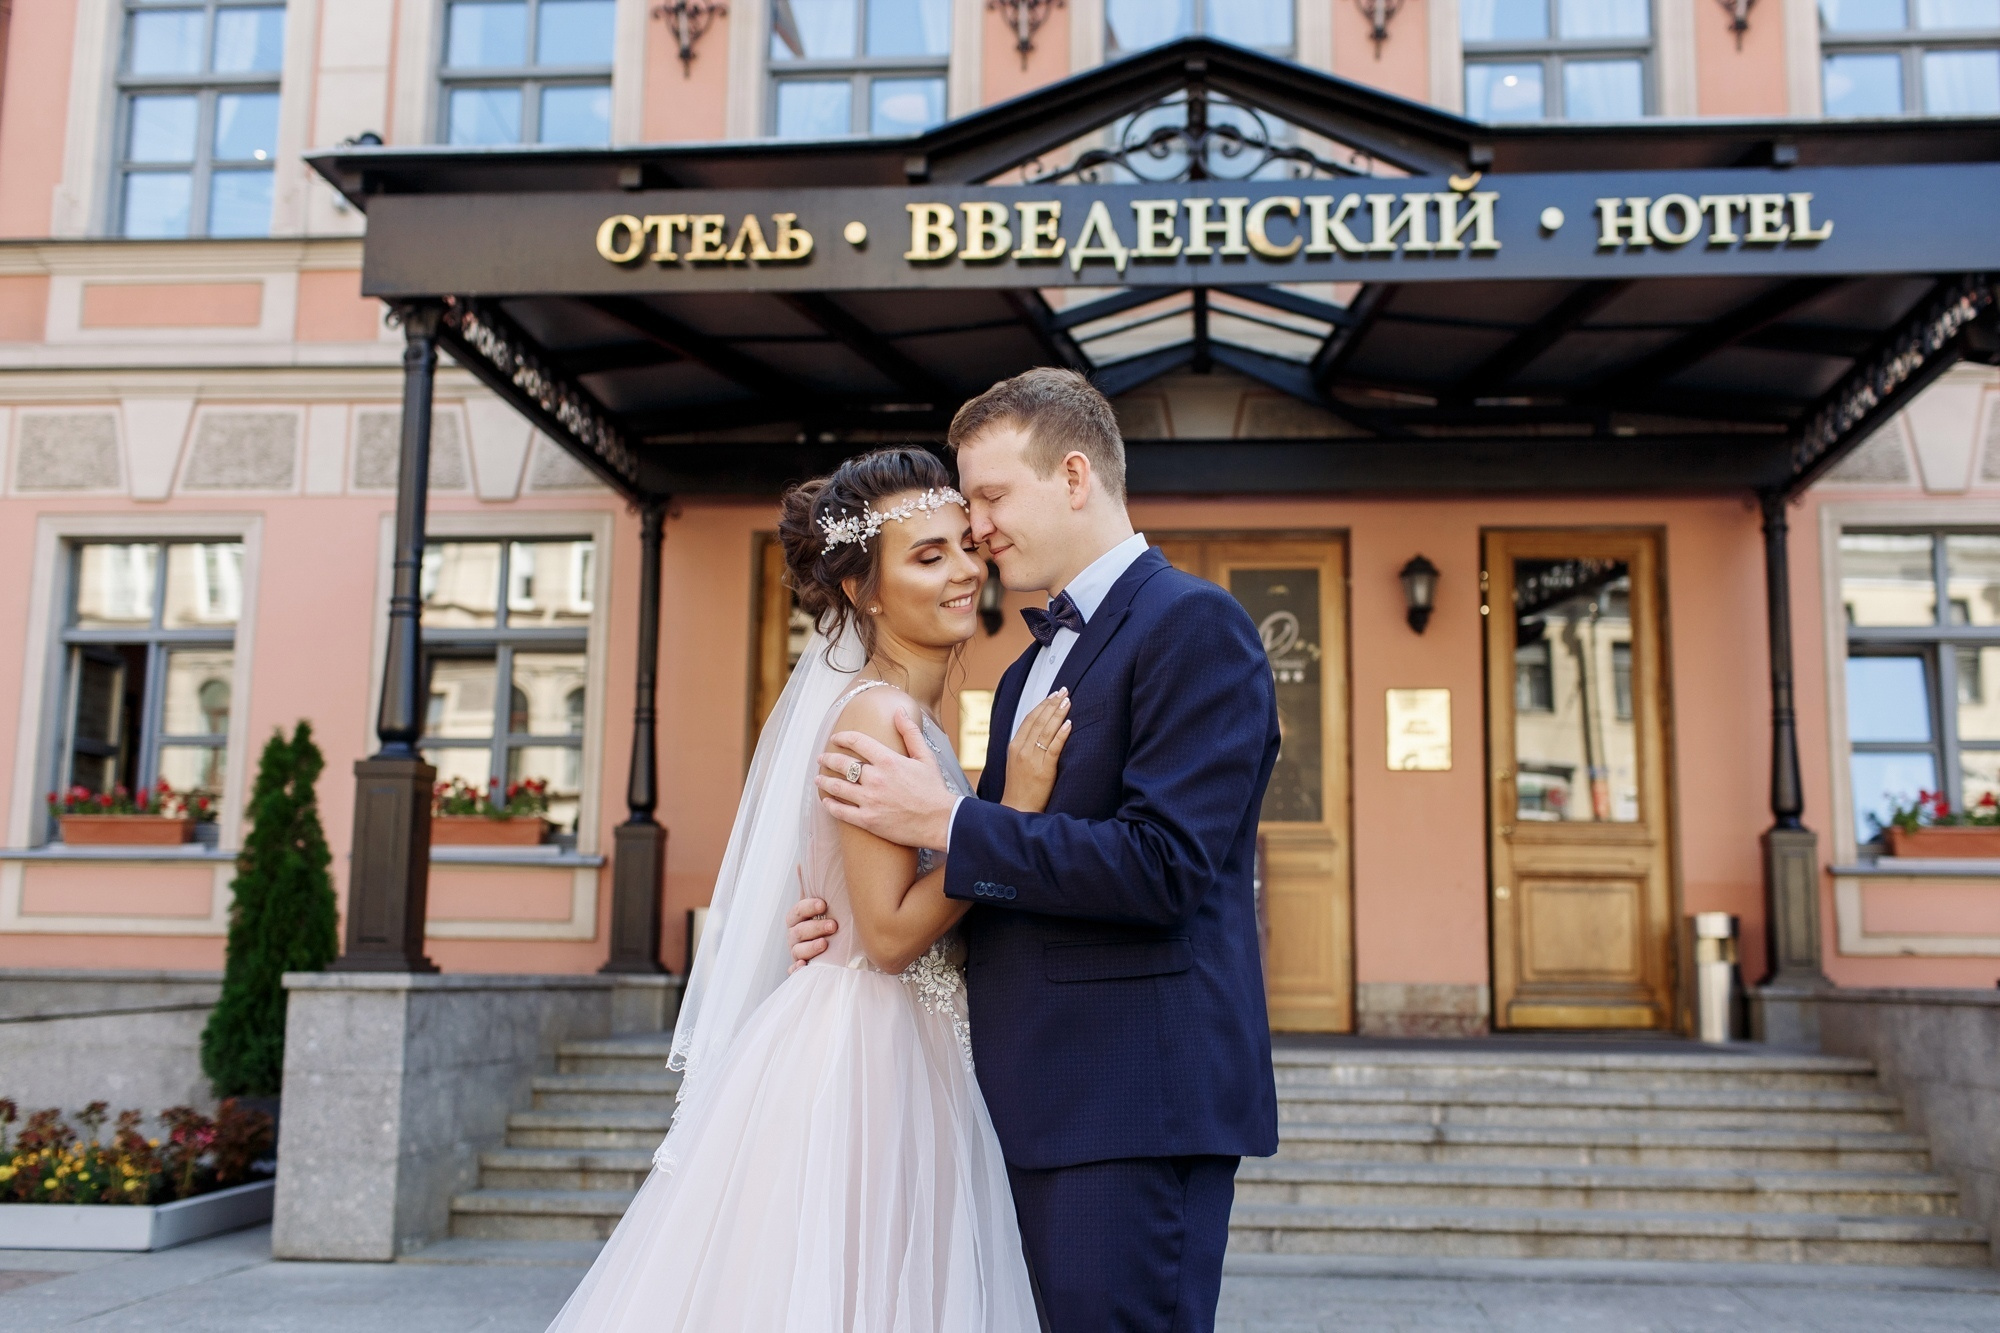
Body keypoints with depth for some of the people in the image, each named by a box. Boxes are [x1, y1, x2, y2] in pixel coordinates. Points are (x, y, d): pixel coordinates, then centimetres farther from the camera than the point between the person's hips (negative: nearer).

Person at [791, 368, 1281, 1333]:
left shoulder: (1193, 622, -9)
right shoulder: (1031, 670, 20)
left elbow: (1161, 866, -20)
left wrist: (945, 822, -17)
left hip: (1135, 1095, -9)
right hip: (1039, 1098, 9)